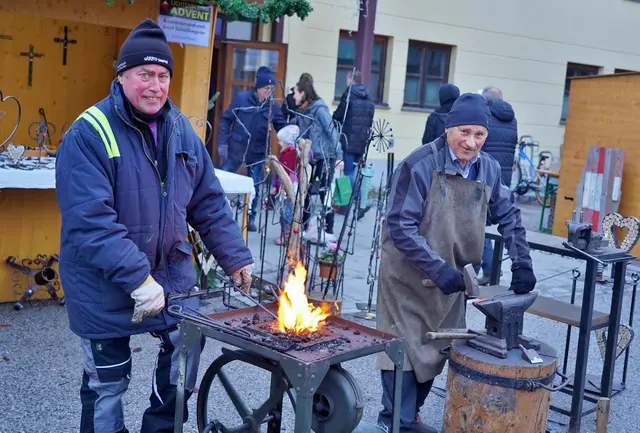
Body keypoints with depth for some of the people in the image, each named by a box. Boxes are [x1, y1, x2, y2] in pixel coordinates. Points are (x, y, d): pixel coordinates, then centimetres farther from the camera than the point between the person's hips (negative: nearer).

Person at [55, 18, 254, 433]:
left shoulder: (180, 130, 1)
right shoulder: (90, 133, -18)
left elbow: (209, 203, 8)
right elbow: (90, 221, -26)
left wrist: (236, 258, 4)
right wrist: (137, 278, -31)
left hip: (171, 271, 5)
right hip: (106, 285, -5)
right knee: (108, 381, 8)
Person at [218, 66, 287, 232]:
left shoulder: (274, 106, -1)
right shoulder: (241, 98, -6)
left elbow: (282, 128, 1)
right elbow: (225, 120, -3)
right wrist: (222, 143, -8)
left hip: (257, 154, 1)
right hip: (235, 150, -1)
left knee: (254, 187, 8)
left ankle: (251, 219, 22)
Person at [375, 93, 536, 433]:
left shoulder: (489, 169, 0)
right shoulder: (420, 165, -19)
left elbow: (507, 217, 11)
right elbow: (400, 226, -21)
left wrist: (522, 263, -2)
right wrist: (438, 268, -28)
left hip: (452, 280, 6)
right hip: (409, 278, -6)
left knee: (434, 353, 15)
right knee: (406, 352, 0)